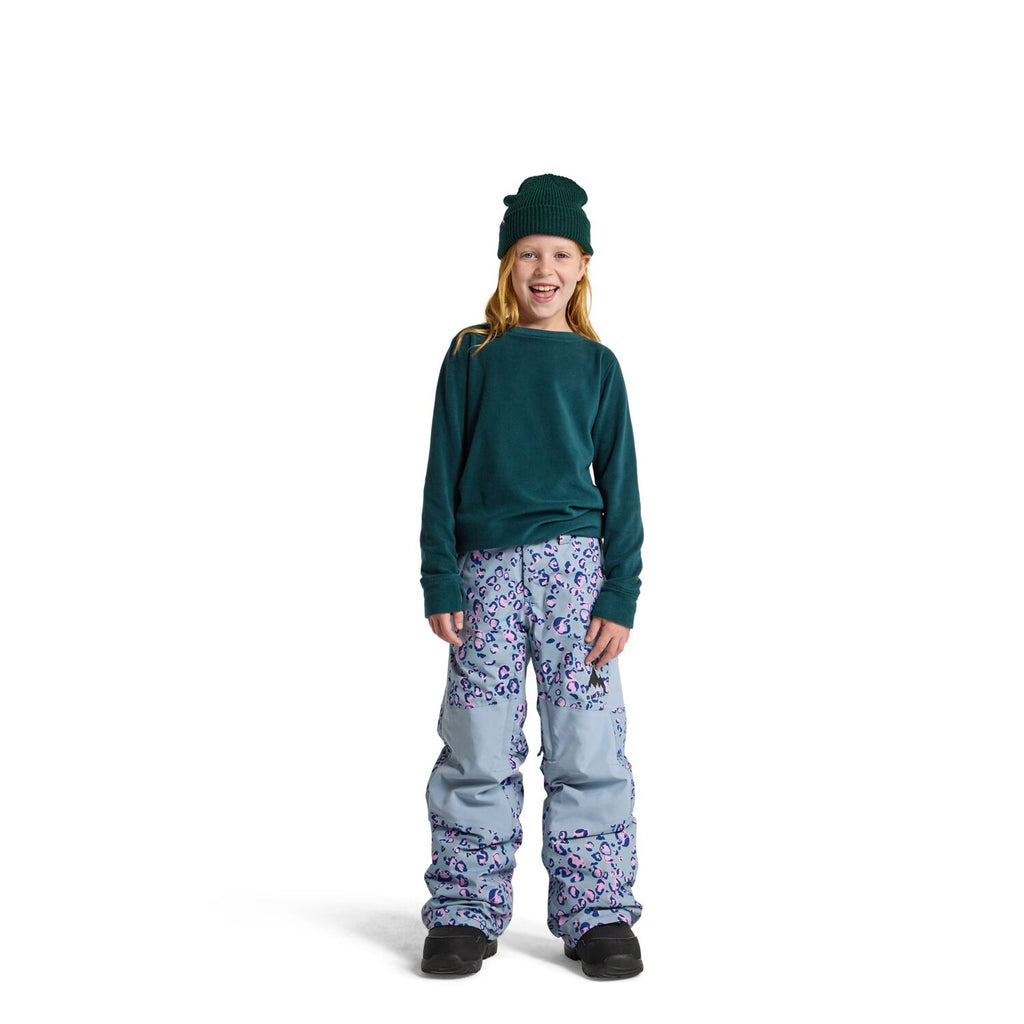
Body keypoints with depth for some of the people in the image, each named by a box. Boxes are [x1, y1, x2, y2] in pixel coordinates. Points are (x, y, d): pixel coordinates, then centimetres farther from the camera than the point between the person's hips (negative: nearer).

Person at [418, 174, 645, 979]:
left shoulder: (597, 365, 8)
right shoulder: (472, 356, 7)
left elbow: (620, 485, 7)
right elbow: (443, 474, 6)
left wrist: (621, 596, -2)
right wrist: (441, 582, -2)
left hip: (575, 565, 0)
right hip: (486, 568, 0)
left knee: (588, 748, 0)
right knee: (477, 752, 2)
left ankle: (598, 914, 11)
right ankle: (467, 913, 14)